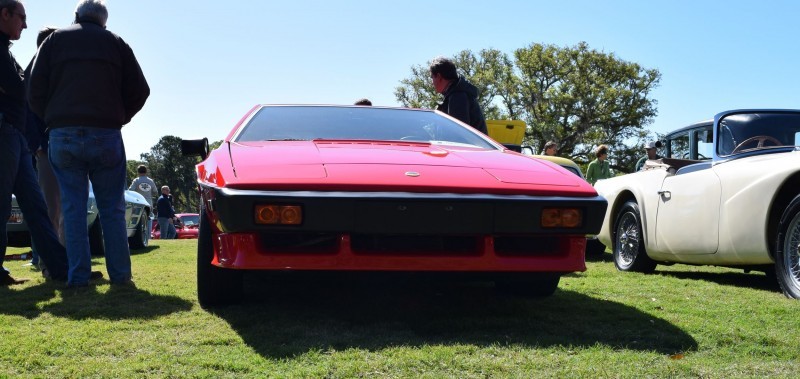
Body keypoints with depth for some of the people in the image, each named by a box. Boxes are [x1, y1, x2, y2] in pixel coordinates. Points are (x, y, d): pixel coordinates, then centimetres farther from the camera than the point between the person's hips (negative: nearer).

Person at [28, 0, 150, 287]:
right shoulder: (115, 43, 12)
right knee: (112, 208, 6)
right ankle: (120, 273, 5)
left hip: (63, 135, 0)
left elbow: (35, 91, 4)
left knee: (73, 207, 5)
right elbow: (139, 91, 7)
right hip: (106, 134, 0)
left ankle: (78, 275, 1)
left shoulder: (55, 40, 11)